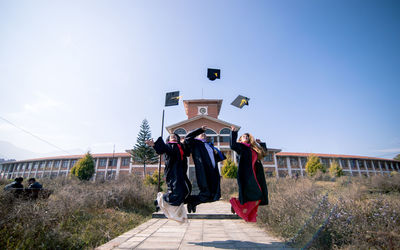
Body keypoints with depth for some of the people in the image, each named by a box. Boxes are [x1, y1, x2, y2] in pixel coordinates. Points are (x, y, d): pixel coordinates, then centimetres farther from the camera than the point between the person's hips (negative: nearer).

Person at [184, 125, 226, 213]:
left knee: (215, 195, 5)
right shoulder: (196, 143, 8)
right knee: (207, 194, -10)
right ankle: (190, 200, 16)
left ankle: (193, 202, 23)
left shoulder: (209, 145, 26)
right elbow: (187, 138, -11)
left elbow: (217, 159, 27)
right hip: (204, 172, -7)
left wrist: (216, 153, 5)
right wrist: (200, 129, -9)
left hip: (213, 173, 7)